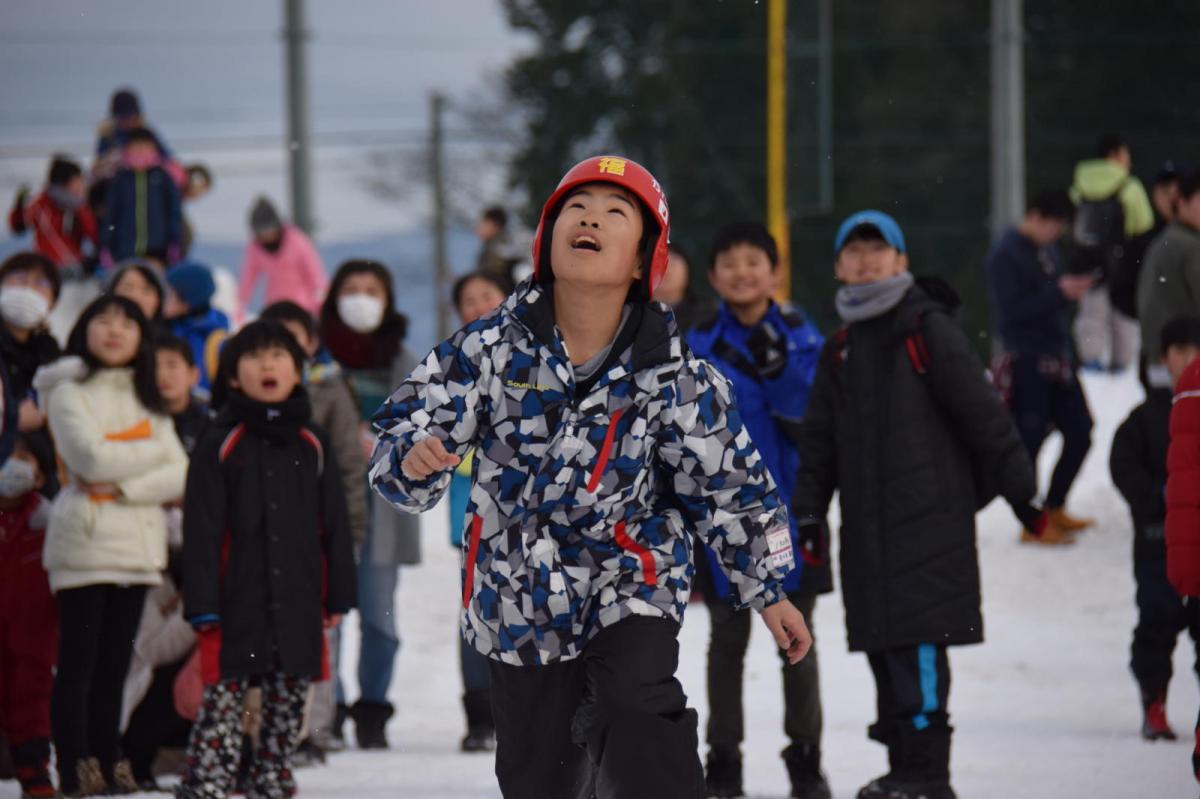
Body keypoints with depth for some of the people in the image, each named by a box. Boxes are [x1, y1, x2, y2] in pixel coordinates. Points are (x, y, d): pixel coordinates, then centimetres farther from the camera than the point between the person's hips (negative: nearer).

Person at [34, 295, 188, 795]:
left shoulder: (146, 398, 16)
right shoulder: (68, 392, 0)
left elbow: (180, 474, 5)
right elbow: (91, 458, -14)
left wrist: (125, 487, -11)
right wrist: (154, 453, -2)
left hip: (137, 544, 5)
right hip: (84, 542, -5)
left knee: (114, 661, 7)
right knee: (78, 661, -6)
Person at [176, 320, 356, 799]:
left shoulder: (312, 444, 9)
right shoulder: (220, 444, -1)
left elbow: (335, 523, 12)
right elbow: (201, 529, -4)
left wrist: (338, 594, 7)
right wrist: (202, 603, -10)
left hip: (299, 602, 4)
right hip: (238, 601, -3)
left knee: (289, 698, 9)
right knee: (223, 696, -6)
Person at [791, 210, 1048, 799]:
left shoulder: (928, 328, -3)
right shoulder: (841, 348, 18)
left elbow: (981, 410, -5)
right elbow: (818, 439, 22)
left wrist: (1018, 485, -7)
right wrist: (808, 513, 15)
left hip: (929, 513, -7)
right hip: (867, 523, 7)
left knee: (917, 639, -13)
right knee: (884, 642, 7)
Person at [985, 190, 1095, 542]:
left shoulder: (1048, 249, 13)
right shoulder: (1006, 254, -12)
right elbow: (1012, 310, -19)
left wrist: (1074, 288, 1)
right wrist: (1059, 293, -22)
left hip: (1057, 357, 8)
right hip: (1027, 363, -8)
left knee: (1080, 433, 10)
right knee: (1029, 441, -4)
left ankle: (1054, 510, 25)